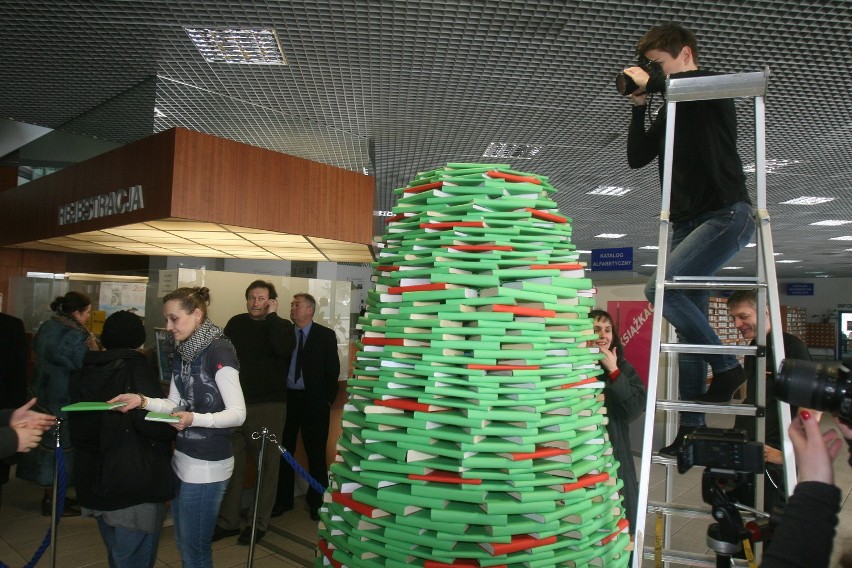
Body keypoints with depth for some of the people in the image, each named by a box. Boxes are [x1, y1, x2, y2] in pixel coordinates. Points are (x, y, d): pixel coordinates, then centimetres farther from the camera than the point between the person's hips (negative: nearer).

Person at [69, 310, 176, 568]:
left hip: (94, 480, 7)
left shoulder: (85, 372, 8)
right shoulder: (137, 368, -13)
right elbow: (150, 422, -25)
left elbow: (78, 430, 17)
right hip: (135, 485, -7)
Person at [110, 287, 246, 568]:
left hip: (207, 465, -8)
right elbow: (174, 404, 8)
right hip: (182, 458, 8)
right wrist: (142, 400, -9)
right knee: (183, 544, 19)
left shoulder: (219, 351, -18)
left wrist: (194, 419, -34)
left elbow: (238, 413, -21)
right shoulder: (182, 352, 8)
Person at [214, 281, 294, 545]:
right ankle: (228, 521, 22)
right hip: (235, 402, 3)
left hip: (268, 406, -3)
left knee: (267, 465, 4)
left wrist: (272, 316, -14)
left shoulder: (282, 326, -1)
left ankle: (258, 523, 17)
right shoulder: (236, 324, 8)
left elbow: (283, 349, -22)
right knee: (231, 463, 9)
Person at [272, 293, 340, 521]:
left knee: (316, 453, 7)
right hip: (287, 398, 3)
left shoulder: (326, 335, -2)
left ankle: (316, 502, 21)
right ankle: (283, 500, 27)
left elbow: (333, 370, -3)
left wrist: (327, 399, -7)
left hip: (314, 401, -2)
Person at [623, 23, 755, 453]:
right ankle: (691, 427, 5)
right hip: (687, 223, 8)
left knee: (662, 288, -26)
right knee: (690, 323, 2)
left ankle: (727, 367, -9)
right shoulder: (671, 112, 21)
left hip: (726, 214, -8)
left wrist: (650, 82, -10)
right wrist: (639, 106, 13)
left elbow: (694, 81, -25)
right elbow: (636, 158, 19)